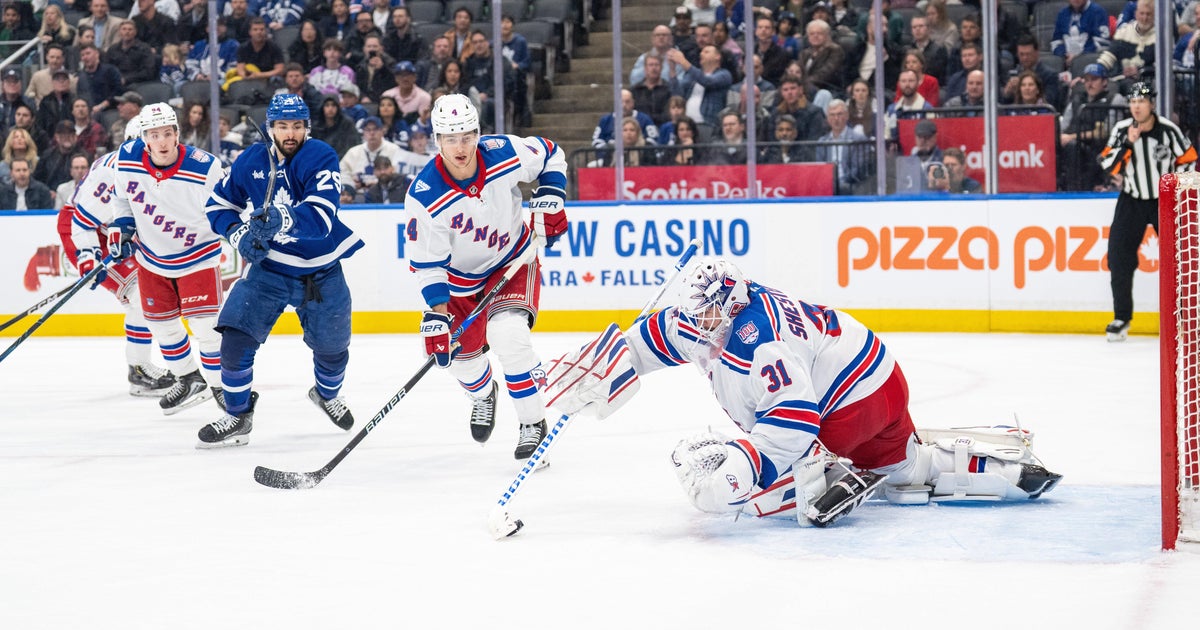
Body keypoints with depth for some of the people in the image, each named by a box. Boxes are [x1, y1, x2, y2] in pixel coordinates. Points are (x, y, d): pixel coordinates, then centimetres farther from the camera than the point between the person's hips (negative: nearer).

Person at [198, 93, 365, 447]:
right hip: (269, 266, 2)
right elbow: (219, 205, 7)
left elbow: (320, 219, -32)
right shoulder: (250, 162, -7)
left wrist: (283, 220, -50)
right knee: (236, 335, -14)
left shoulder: (321, 158, -19)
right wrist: (239, 235, -11)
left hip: (320, 271, -1)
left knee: (331, 346, 12)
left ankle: (327, 395, 48)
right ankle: (237, 417, 1)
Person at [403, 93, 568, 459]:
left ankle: (533, 424, -9)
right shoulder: (425, 197, -28)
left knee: (508, 334, -25)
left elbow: (551, 155, -2)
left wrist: (549, 201, -13)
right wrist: (436, 316, -28)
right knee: (459, 353, 10)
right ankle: (483, 395, 50)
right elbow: (428, 263, -22)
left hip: (513, 257, -1)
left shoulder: (505, 154, -25)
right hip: (460, 273, 1)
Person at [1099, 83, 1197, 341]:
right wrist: (1128, 143, -24)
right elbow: (1108, 164, -12)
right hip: (1132, 201, 2)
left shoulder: (1168, 130, -11)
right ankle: (1122, 318, 3)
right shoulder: (1121, 130, -6)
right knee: (1119, 256, -6)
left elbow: (1188, 160, -1)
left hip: (1165, 200, -2)